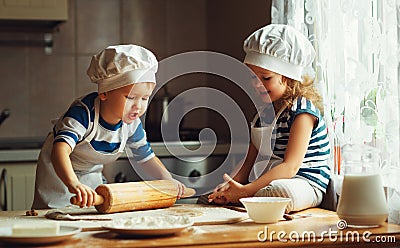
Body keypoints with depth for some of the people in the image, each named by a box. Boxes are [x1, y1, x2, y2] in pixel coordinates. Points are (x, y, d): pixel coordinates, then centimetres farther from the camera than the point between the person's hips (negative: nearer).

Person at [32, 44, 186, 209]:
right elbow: (61, 150, -54)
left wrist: (168, 180, -17)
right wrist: (73, 184, -72)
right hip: (59, 174, -5)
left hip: (92, 176, 5)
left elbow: (145, 156, -1)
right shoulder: (83, 114, -39)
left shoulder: (132, 124, -18)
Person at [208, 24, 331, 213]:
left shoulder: (302, 111, -14)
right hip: (265, 180, 8)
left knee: (283, 192, -43)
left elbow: (290, 167, -24)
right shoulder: (265, 111, 14)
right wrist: (232, 184, -10)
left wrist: (246, 190, -31)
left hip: (305, 184, -8)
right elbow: (249, 161, 12)